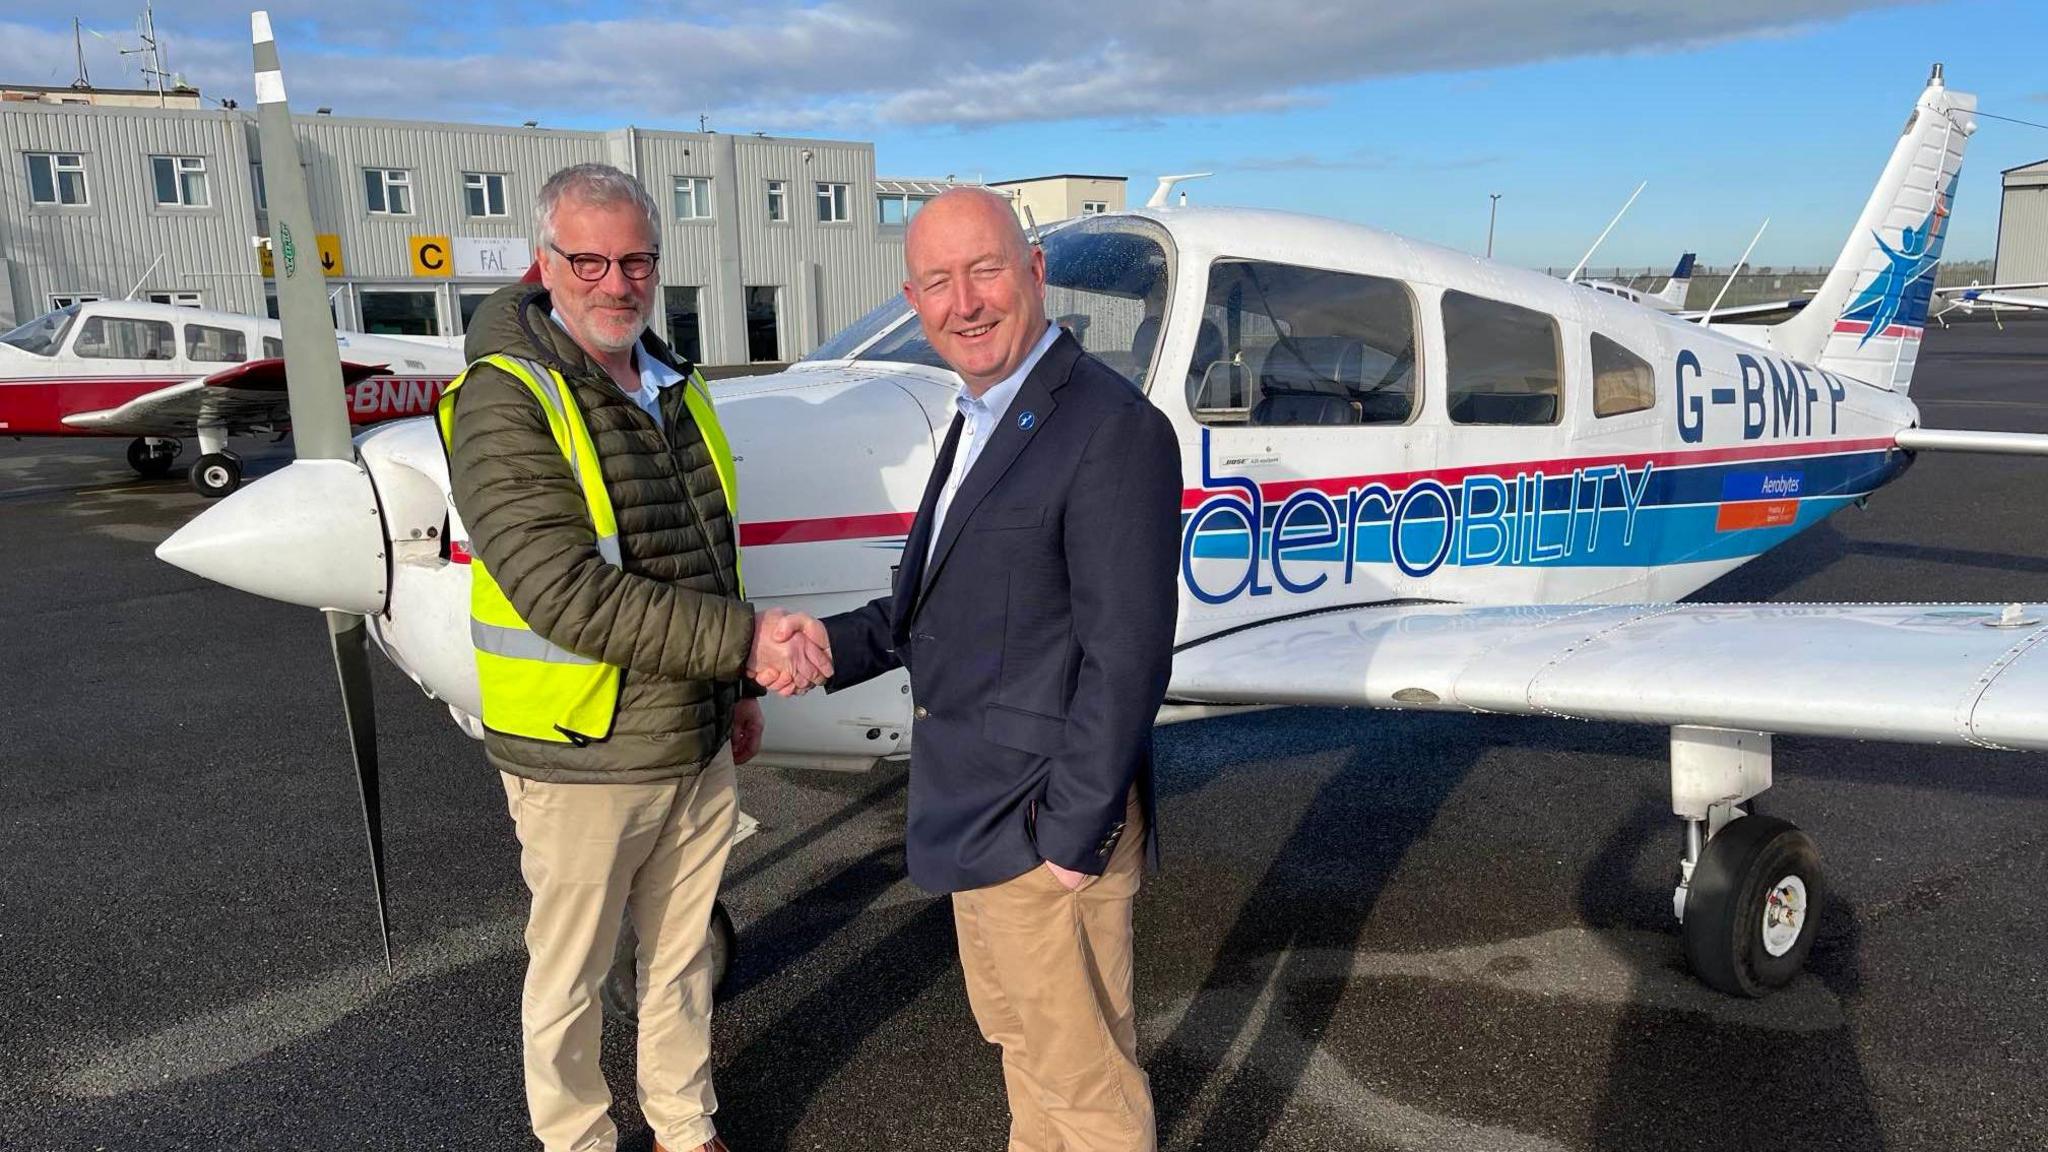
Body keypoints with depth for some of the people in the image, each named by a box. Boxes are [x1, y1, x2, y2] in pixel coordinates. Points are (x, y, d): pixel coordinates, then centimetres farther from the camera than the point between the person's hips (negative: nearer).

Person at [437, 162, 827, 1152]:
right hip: (581, 759, -6)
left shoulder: (673, 389, 6)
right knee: (569, 978, 13)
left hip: (698, 746, 7)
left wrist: (737, 687, 17)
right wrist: (744, 641, -28)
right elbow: (569, 595, -27)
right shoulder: (504, 404, -17)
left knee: (682, 957, 21)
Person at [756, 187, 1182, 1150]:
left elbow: (1127, 658, -22)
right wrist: (833, 644, -3)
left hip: (1045, 825, -9)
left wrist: (1074, 834, -20)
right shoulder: (983, 419, 10)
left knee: (1081, 1074, 10)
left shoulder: (1114, 430, -21)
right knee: (1018, 1037, 27)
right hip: (978, 812, 9)